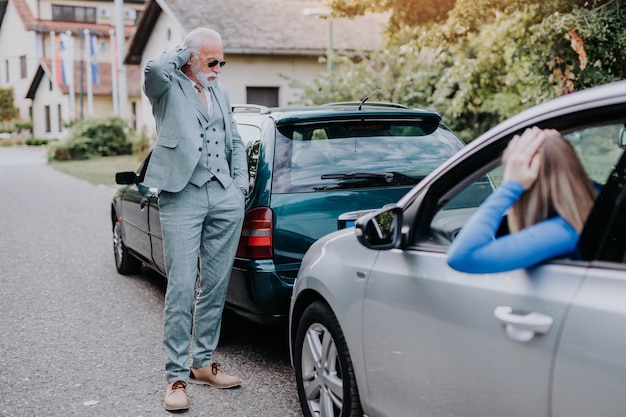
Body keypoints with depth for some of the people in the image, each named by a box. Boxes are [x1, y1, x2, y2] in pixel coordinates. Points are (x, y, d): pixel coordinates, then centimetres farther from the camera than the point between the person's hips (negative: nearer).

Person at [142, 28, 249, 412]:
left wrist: (241, 182, 13)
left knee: (215, 286, 9)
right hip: (182, 197, -6)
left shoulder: (221, 92, 20)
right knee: (181, 288, -8)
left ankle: (204, 363, 21)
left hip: (226, 198, 6)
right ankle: (177, 376, 0)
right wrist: (181, 54, -3)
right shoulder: (168, 88, 2)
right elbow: (154, 69, -23)